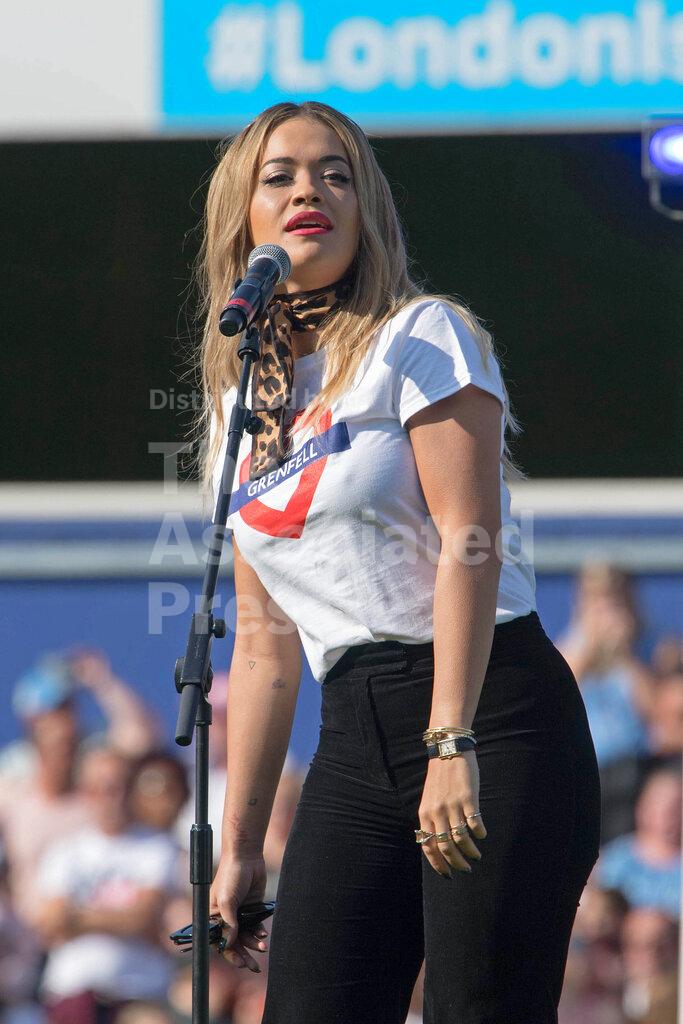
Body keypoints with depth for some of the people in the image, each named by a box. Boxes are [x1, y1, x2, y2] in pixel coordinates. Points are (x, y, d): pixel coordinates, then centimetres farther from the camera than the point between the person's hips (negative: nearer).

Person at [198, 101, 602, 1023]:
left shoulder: (420, 338, 0)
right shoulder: (240, 408, 18)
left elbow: (468, 543, -12)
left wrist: (451, 743, -22)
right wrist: (239, 846, 16)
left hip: (491, 713, -6)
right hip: (355, 741, 6)